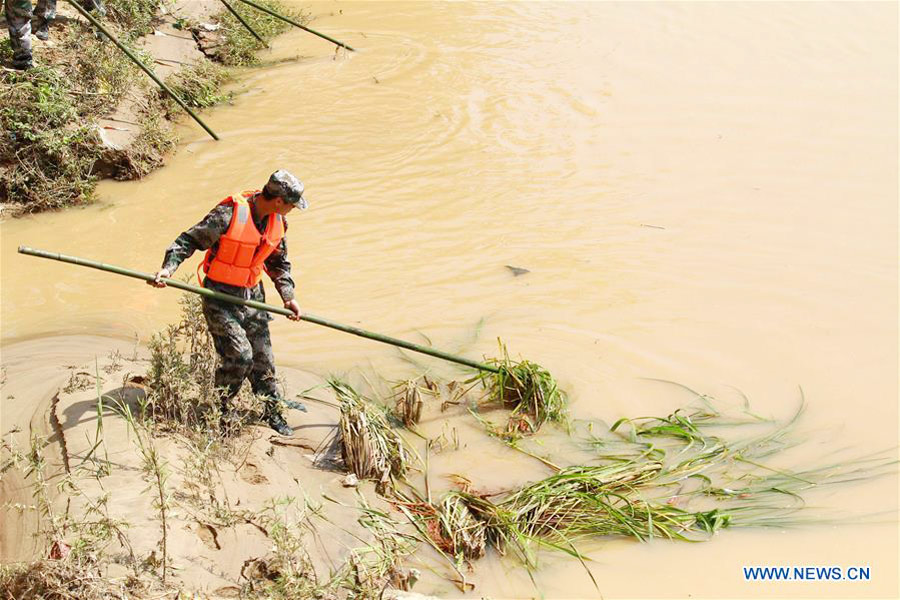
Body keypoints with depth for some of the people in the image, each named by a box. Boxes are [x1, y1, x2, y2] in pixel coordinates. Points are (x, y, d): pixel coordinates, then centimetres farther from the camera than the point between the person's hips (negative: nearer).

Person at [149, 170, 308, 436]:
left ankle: (272, 411, 26)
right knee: (240, 355, -12)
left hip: (253, 295, 6)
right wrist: (167, 268, -28)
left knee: (263, 357, 10)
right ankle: (218, 407, 12)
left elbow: (279, 262, 15)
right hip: (220, 297, -6)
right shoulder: (228, 214, -24)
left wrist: (288, 297, 8)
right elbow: (188, 240, -16)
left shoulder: (278, 222, -1)